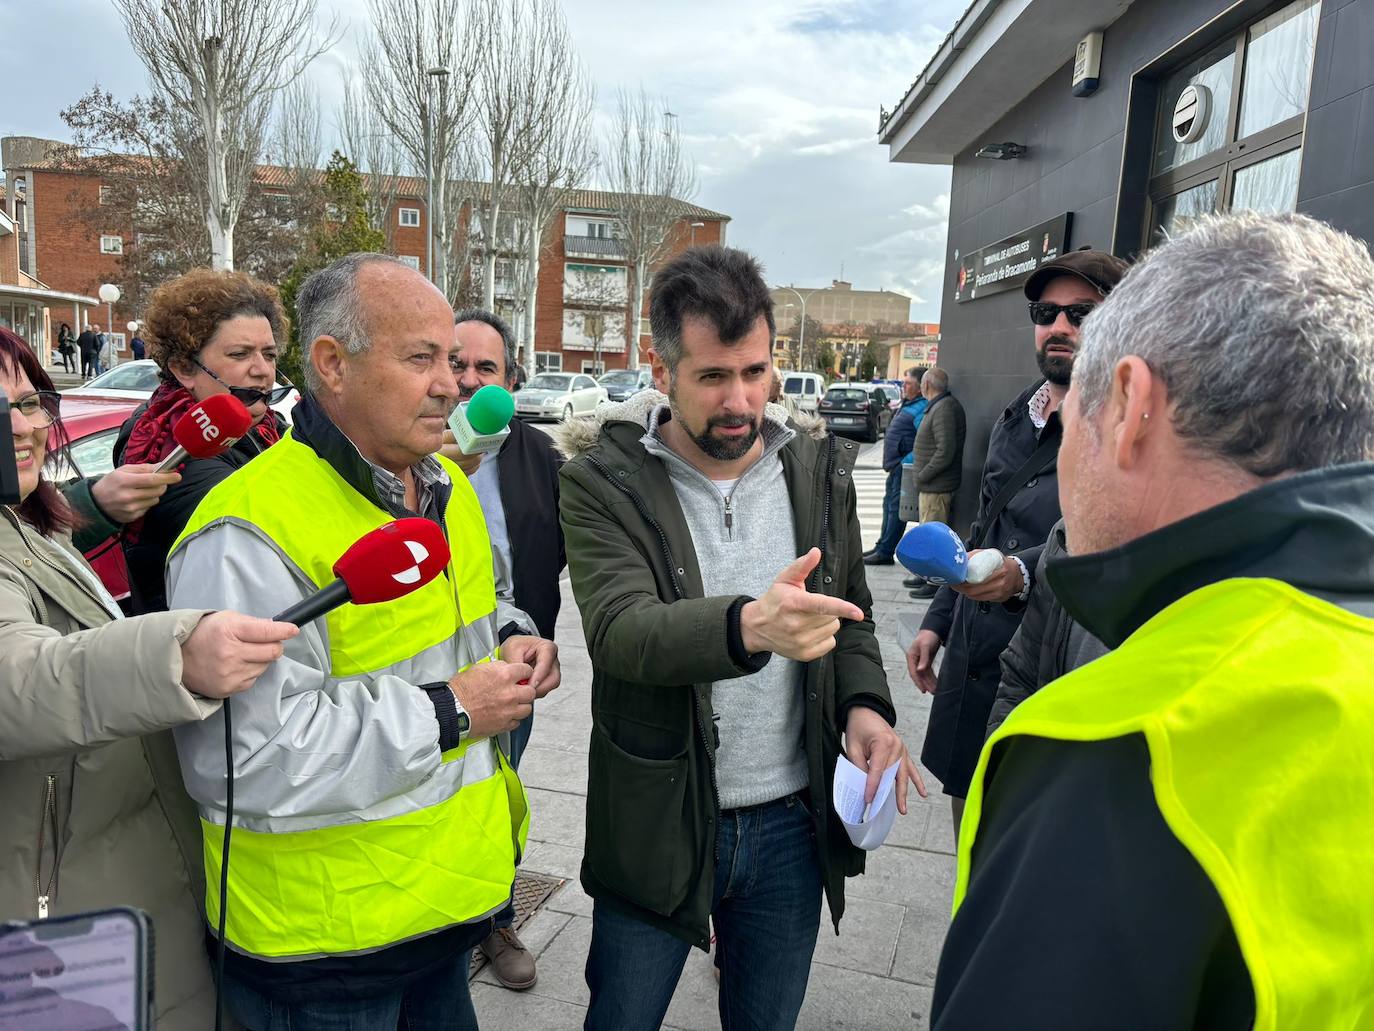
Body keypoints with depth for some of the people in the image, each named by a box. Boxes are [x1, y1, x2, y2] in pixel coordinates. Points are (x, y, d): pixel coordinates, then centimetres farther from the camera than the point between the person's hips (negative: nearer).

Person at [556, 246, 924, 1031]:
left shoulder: (820, 468, -1)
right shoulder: (605, 480, -12)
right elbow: (620, 629, -26)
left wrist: (864, 703, -8)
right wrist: (749, 625, -45)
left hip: (792, 823, 3)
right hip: (657, 826, -2)